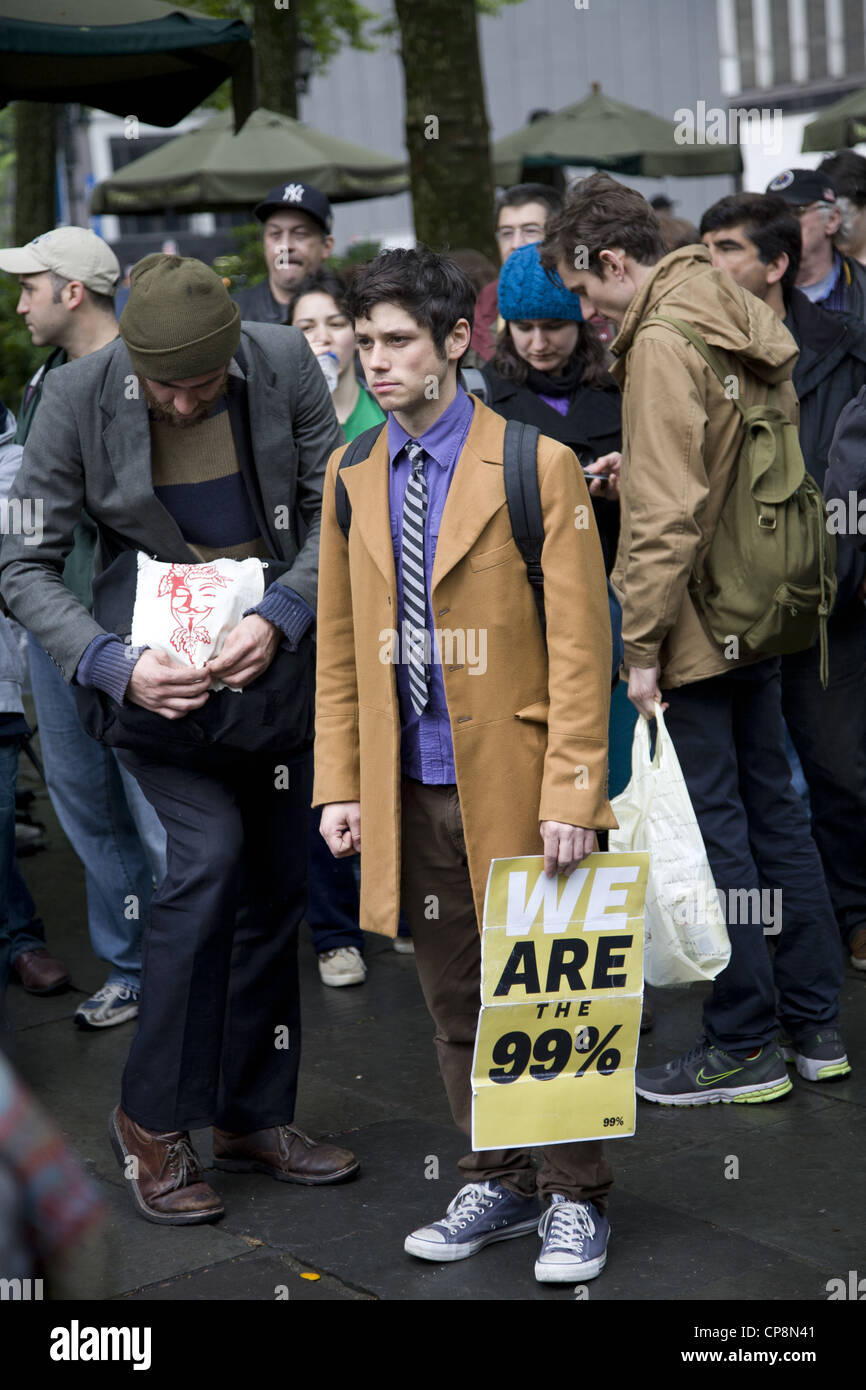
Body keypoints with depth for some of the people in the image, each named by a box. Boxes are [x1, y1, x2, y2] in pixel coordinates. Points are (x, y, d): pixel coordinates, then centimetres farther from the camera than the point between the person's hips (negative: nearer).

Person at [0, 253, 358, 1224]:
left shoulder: (285, 364, -10)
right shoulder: (79, 396, -15)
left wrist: (280, 615, -19)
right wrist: (113, 665, -24)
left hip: (272, 661, 3)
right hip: (158, 668, -3)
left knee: (273, 886, 8)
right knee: (210, 853, -19)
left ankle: (252, 1117, 25)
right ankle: (152, 1120, -3)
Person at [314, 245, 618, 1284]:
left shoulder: (538, 466, -7)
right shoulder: (352, 478, 9)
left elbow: (580, 644, -9)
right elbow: (338, 647, 12)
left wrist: (570, 791, -14)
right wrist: (340, 787, 6)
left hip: (515, 785, -4)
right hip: (410, 794, 5)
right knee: (455, 1002, 13)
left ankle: (575, 1199, 20)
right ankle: (497, 1185, 28)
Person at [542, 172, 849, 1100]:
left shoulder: (663, 343, -16)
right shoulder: (744, 320, 12)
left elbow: (665, 513, -22)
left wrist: (642, 643, -18)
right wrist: (631, 470, 17)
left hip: (698, 629, -9)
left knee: (713, 825, -1)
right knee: (771, 806, 15)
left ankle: (744, 1044, 7)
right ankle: (813, 1023, 23)